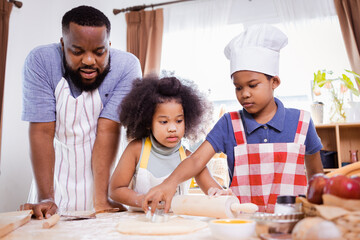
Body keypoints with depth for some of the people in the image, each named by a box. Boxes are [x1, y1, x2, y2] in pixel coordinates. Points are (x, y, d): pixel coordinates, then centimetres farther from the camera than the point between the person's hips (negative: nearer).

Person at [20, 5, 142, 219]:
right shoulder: (40, 61, -15)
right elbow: (42, 131, -17)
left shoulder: (126, 66, -17)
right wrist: (45, 198, -24)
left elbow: (108, 131, -20)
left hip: (100, 176, 0)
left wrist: (100, 199, -25)